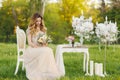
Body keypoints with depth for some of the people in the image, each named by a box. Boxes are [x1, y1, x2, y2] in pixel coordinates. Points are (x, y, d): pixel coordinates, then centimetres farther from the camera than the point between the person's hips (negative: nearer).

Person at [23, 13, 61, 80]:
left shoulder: (43, 29, 19)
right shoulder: (30, 30, 5)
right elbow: (29, 42, -2)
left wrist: (45, 44, -6)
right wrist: (37, 46, -19)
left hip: (42, 48, 4)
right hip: (32, 49, -4)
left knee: (49, 50, -33)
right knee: (44, 52, -37)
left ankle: (48, 73, -35)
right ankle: (41, 74, -35)